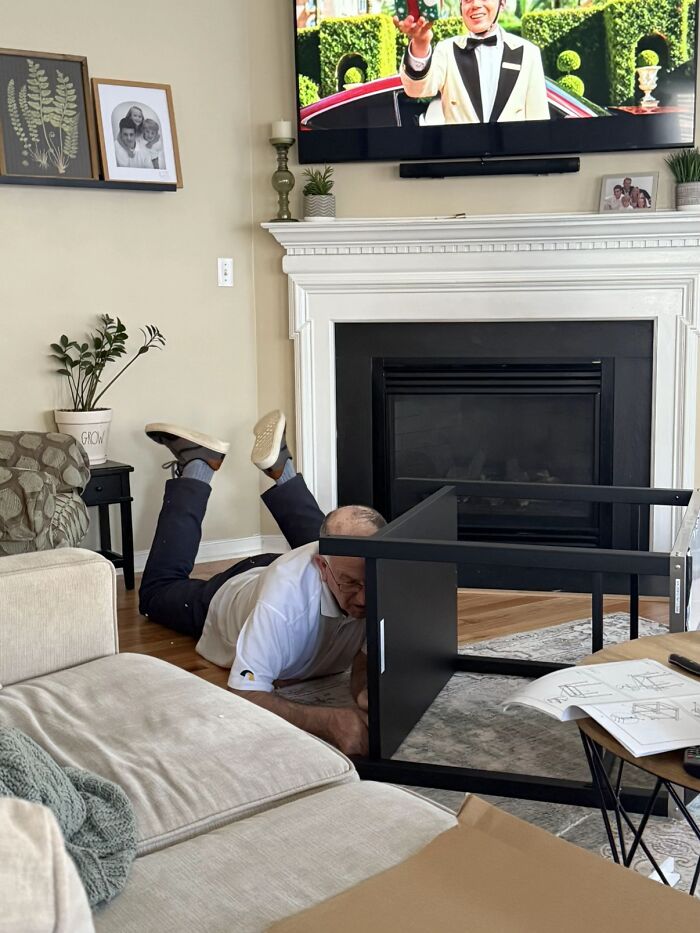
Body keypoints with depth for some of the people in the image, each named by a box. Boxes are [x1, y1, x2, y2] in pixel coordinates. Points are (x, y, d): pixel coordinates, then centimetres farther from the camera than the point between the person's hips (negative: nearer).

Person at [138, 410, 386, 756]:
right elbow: (246, 696, -51)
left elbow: (366, 663, -34)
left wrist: (367, 692, -58)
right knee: (157, 591, 28)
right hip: (226, 598, -3)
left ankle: (279, 468, 39)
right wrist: (330, 721, -65)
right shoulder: (286, 595, -51)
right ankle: (196, 466, 28)